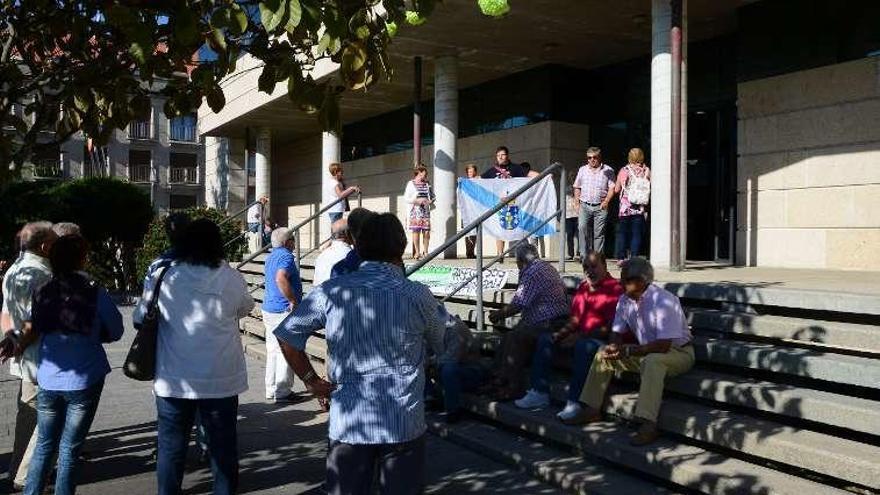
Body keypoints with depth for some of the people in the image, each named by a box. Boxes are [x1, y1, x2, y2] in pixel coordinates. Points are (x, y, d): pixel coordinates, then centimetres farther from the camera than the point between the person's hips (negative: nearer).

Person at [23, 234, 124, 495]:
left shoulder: (41, 293, 0)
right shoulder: (95, 293, -9)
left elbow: (31, 332, 8)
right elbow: (115, 331, -1)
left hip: (48, 381, 3)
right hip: (84, 381, -3)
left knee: (44, 445, 17)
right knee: (69, 450, 6)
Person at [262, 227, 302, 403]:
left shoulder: (271, 257, 16)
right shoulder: (286, 256, -15)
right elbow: (281, 279, -32)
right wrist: (293, 301, -24)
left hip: (269, 309, 10)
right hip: (283, 311, -10)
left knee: (273, 350, 14)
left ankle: (271, 390, 21)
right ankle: (283, 392, 3)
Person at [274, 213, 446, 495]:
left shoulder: (331, 292, -5)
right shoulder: (418, 295, -8)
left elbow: (286, 334, 0)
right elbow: (440, 347, 9)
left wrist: (311, 380, 8)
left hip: (347, 423, 2)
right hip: (404, 425, -1)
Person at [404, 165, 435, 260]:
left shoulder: (427, 184, 14)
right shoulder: (411, 184, 1)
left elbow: (432, 196, 22)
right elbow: (406, 198, -4)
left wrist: (431, 201, 0)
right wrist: (417, 200, -15)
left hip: (426, 210, 4)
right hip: (416, 210, -4)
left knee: (426, 232, -2)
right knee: (416, 231, -3)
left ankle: (425, 251, 8)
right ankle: (417, 252, 4)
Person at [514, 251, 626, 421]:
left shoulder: (615, 289, -9)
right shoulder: (583, 288, 16)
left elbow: (611, 327, -17)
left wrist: (580, 336, -20)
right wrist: (561, 333, 0)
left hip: (601, 339, -8)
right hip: (578, 337, 8)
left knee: (583, 346, -38)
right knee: (545, 338, -4)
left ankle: (574, 402, -34)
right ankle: (540, 393, -6)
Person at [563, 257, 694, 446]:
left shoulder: (663, 301, -26)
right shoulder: (625, 300, -2)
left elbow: (663, 345, -31)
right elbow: (617, 333, 6)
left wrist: (627, 350, -29)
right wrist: (614, 348, -18)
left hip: (678, 351, -8)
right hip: (646, 351, 8)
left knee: (652, 361, -39)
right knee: (603, 354, -3)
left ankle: (648, 425, -41)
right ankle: (592, 409, 3)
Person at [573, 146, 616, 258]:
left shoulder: (608, 170, 6)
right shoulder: (582, 170, 16)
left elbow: (612, 188, 2)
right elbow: (577, 187, 20)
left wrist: (606, 201, -11)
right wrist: (577, 200, 6)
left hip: (600, 207, -2)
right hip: (585, 206, 2)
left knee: (599, 232, -2)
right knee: (582, 228, -16)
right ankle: (584, 255, -13)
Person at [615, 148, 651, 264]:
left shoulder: (624, 171, -2)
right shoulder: (647, 171, -1)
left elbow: (616, 189, 3)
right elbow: (651, 189, 1)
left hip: (625, 207, -1)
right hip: (641, 209, 1)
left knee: (622, 232, 7)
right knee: (637, 234, 4)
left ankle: (621, 258, 5)